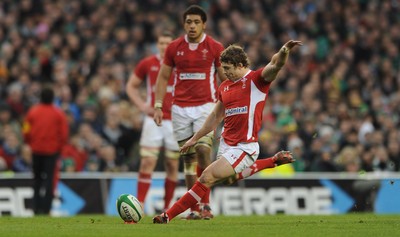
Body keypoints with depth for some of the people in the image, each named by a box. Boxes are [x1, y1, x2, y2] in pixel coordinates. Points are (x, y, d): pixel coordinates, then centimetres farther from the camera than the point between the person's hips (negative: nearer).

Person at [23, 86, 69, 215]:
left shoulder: (33, 111, 0)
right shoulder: (59, 113, -5)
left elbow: (26, 132, 0)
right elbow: (64, 133, -6)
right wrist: (60, 146, 8)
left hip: (36, 150, 2)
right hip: (52, 150, -2)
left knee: (37, 179, 14)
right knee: (49, 179, -2)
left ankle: (37, 208, 14)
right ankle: (46, 208, -12)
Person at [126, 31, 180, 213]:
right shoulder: (147, 64, 2)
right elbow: (131, 86, 12)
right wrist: (142, 105, -2)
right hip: (153, 120, 0)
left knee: (172, 164, 4)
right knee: (147, 162, -10)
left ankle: (167, 207, 13)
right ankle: (139, 204, -10)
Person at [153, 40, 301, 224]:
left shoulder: (256, 79, -7)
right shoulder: (224, 87, 12)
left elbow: (275, 66, -26)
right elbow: (216, 116, 24)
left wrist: (285, 50, -47)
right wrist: (195, 138, 28)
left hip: (244, 147, -8)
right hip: (226, 144, 8)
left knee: (207, 178, -14)